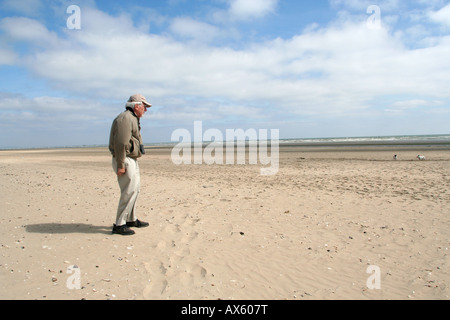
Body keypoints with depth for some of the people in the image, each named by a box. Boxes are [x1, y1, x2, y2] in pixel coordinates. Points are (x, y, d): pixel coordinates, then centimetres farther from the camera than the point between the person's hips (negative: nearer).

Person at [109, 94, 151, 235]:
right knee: (129, 192, -10)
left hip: (132, 160, 11)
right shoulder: (125, 118, -15)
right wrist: (120, 165, -25)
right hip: (125, 161, -11)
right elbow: (120, 143, -23)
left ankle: (132, 219, 29)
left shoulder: (133, 119, 19)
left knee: (135, 189, 17)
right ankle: (119, 225, -3)